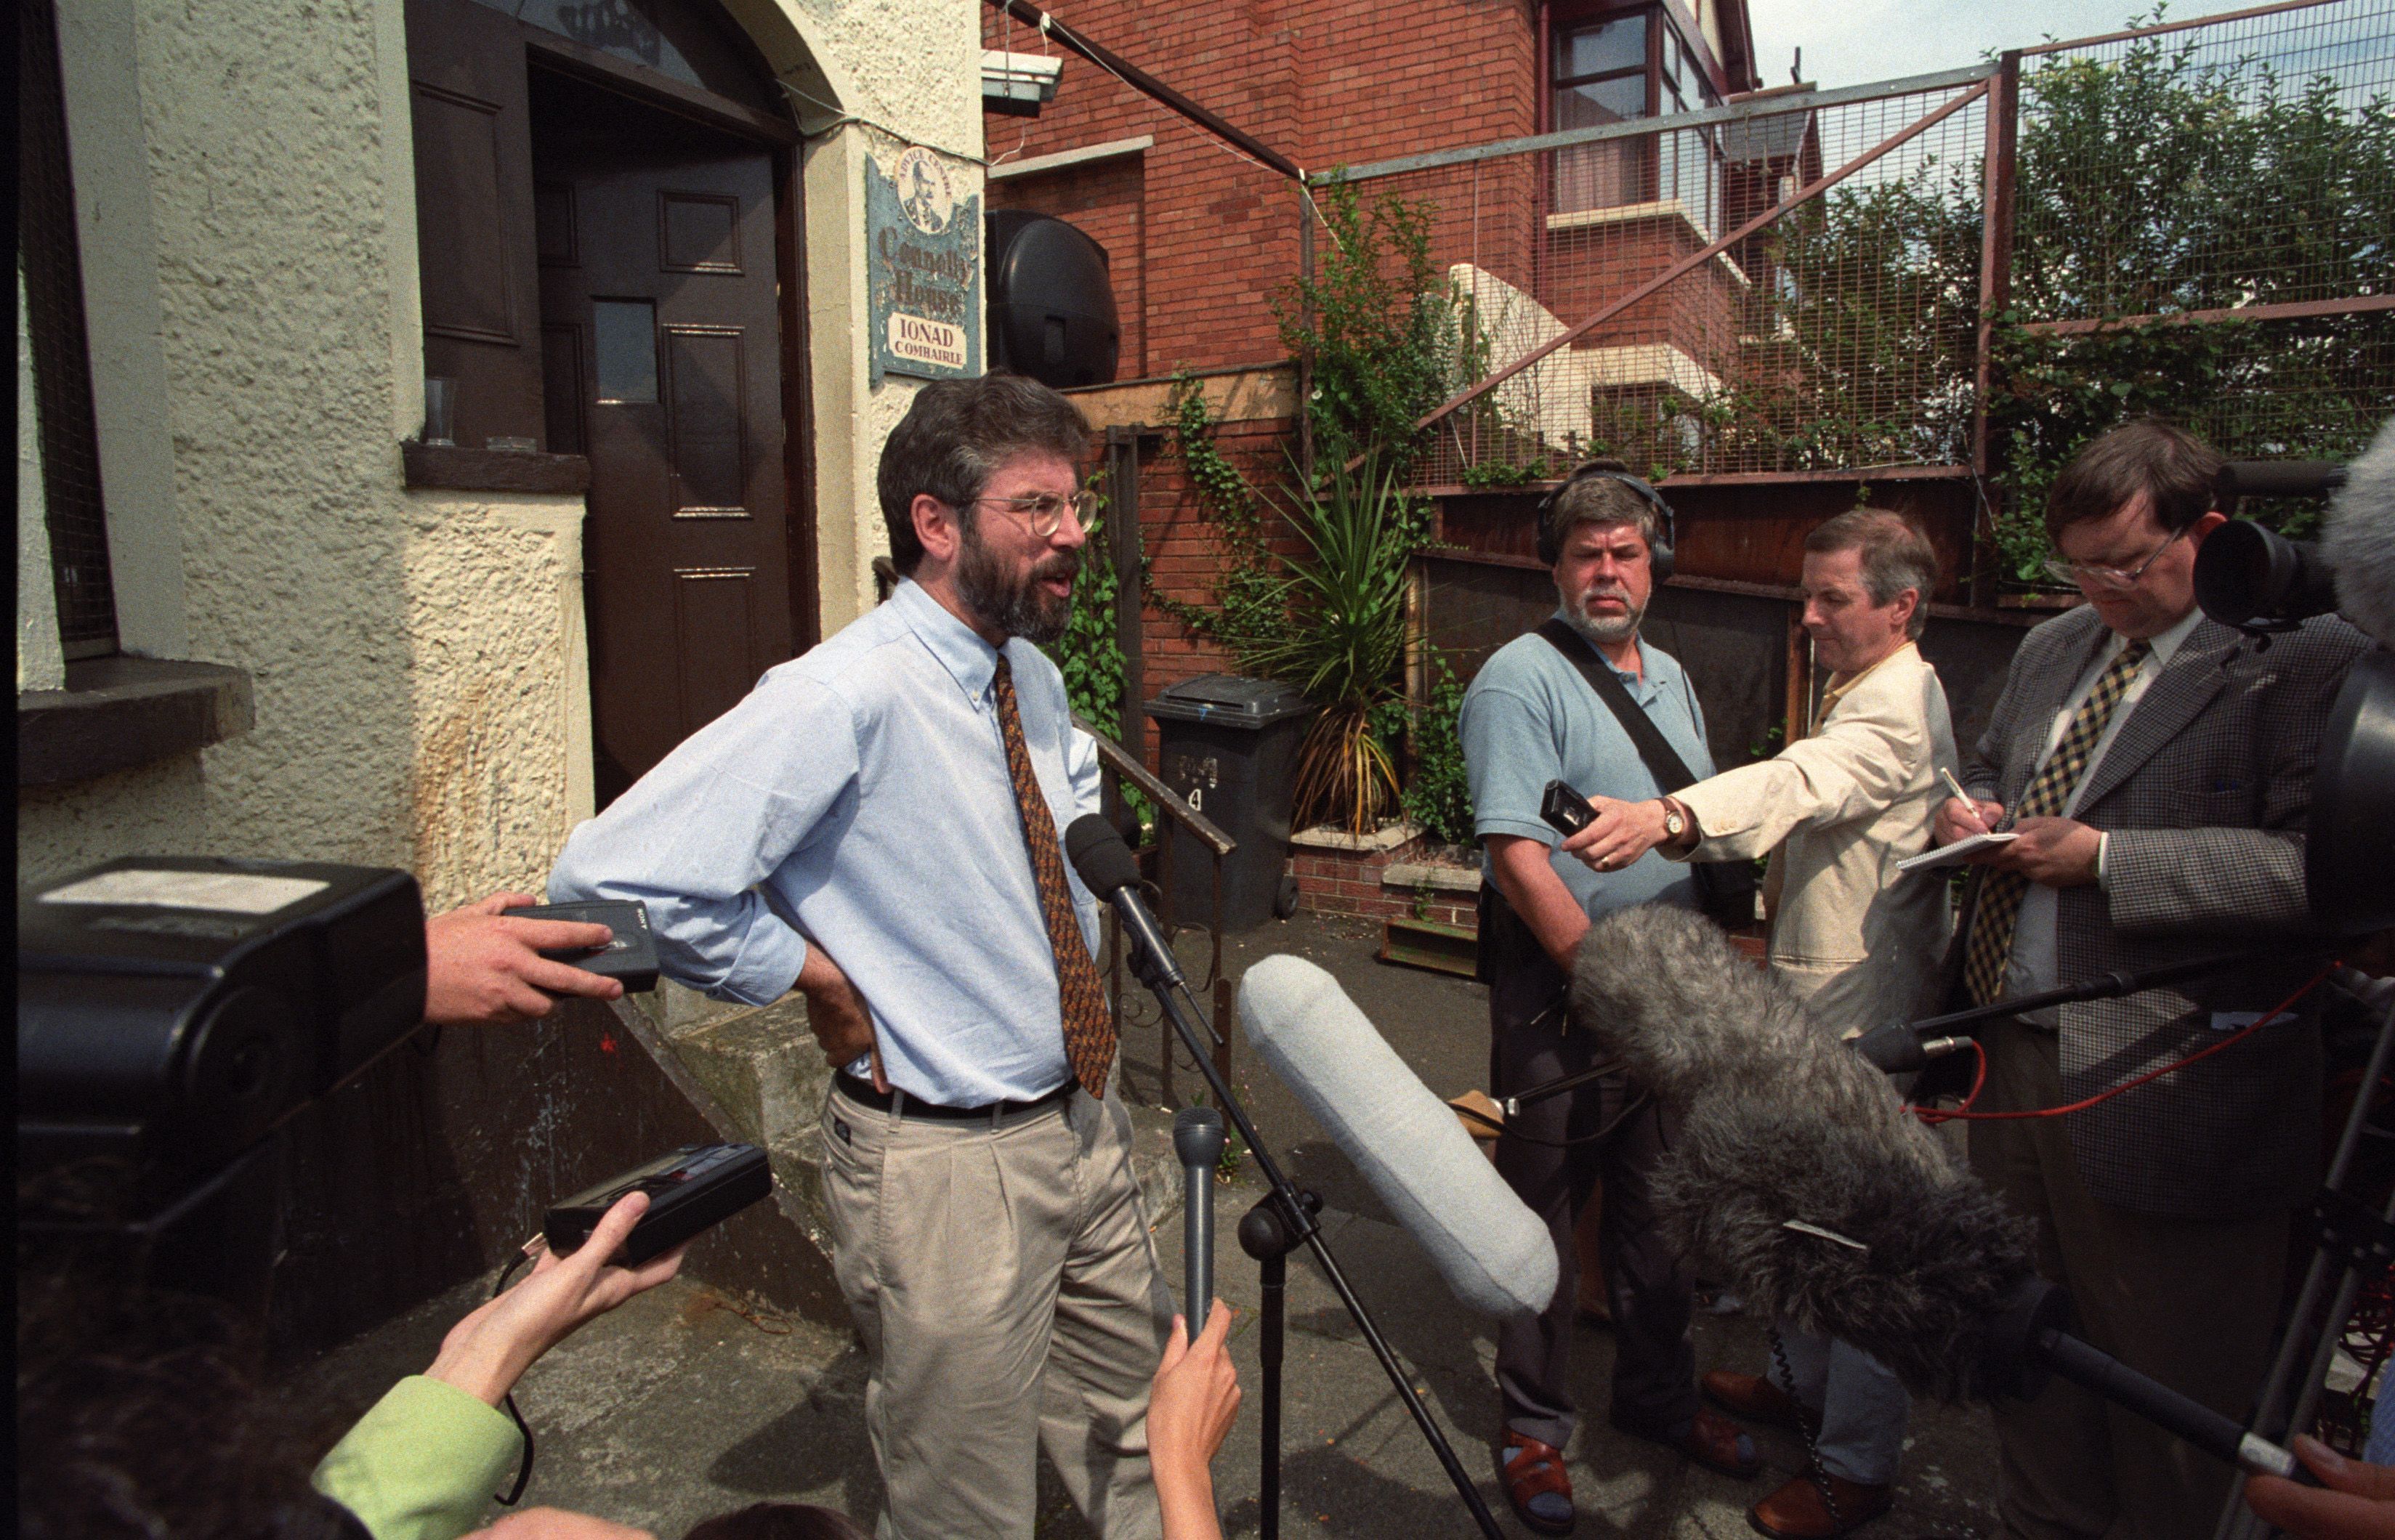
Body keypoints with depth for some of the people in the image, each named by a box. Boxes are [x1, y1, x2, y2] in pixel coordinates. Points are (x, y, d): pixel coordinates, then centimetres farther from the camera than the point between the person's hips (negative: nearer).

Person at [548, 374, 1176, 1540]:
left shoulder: (1034, 679, 3)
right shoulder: (847, 699, -24)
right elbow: (615, 879, -29)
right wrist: (824, 983, -19)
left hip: (1083, 1124, 8)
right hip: (944, 1167, -7)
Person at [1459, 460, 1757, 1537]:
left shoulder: (1668, 676, 13)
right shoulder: (1521, 679, -13)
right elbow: (1514, 851, -21)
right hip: (1558, 984, -7)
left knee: (1662, 1201, 19)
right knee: (1543, 1207, 6)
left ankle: (1658, 1395, 38)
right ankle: (1534, 1427, 23)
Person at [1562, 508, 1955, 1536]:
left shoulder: (1898, 710, -18)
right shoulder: (1863, 695, 15)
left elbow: (1798, 784, -38)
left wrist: (1669, 818, -53)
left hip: (1861, 1012, -10)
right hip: (1809, 996, 10)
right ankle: (1804, 1383, 40)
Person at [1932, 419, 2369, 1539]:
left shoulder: (2304, 658, -11)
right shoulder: (2051, 648, 13)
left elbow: (2317, 864, -21)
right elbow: (1990, 766, 25)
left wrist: (2107, 860, -23)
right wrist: (1972, 810, 3)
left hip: (2162, 1093, -7)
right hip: (2012, 1057, 8)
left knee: (2169, 1386, 10)